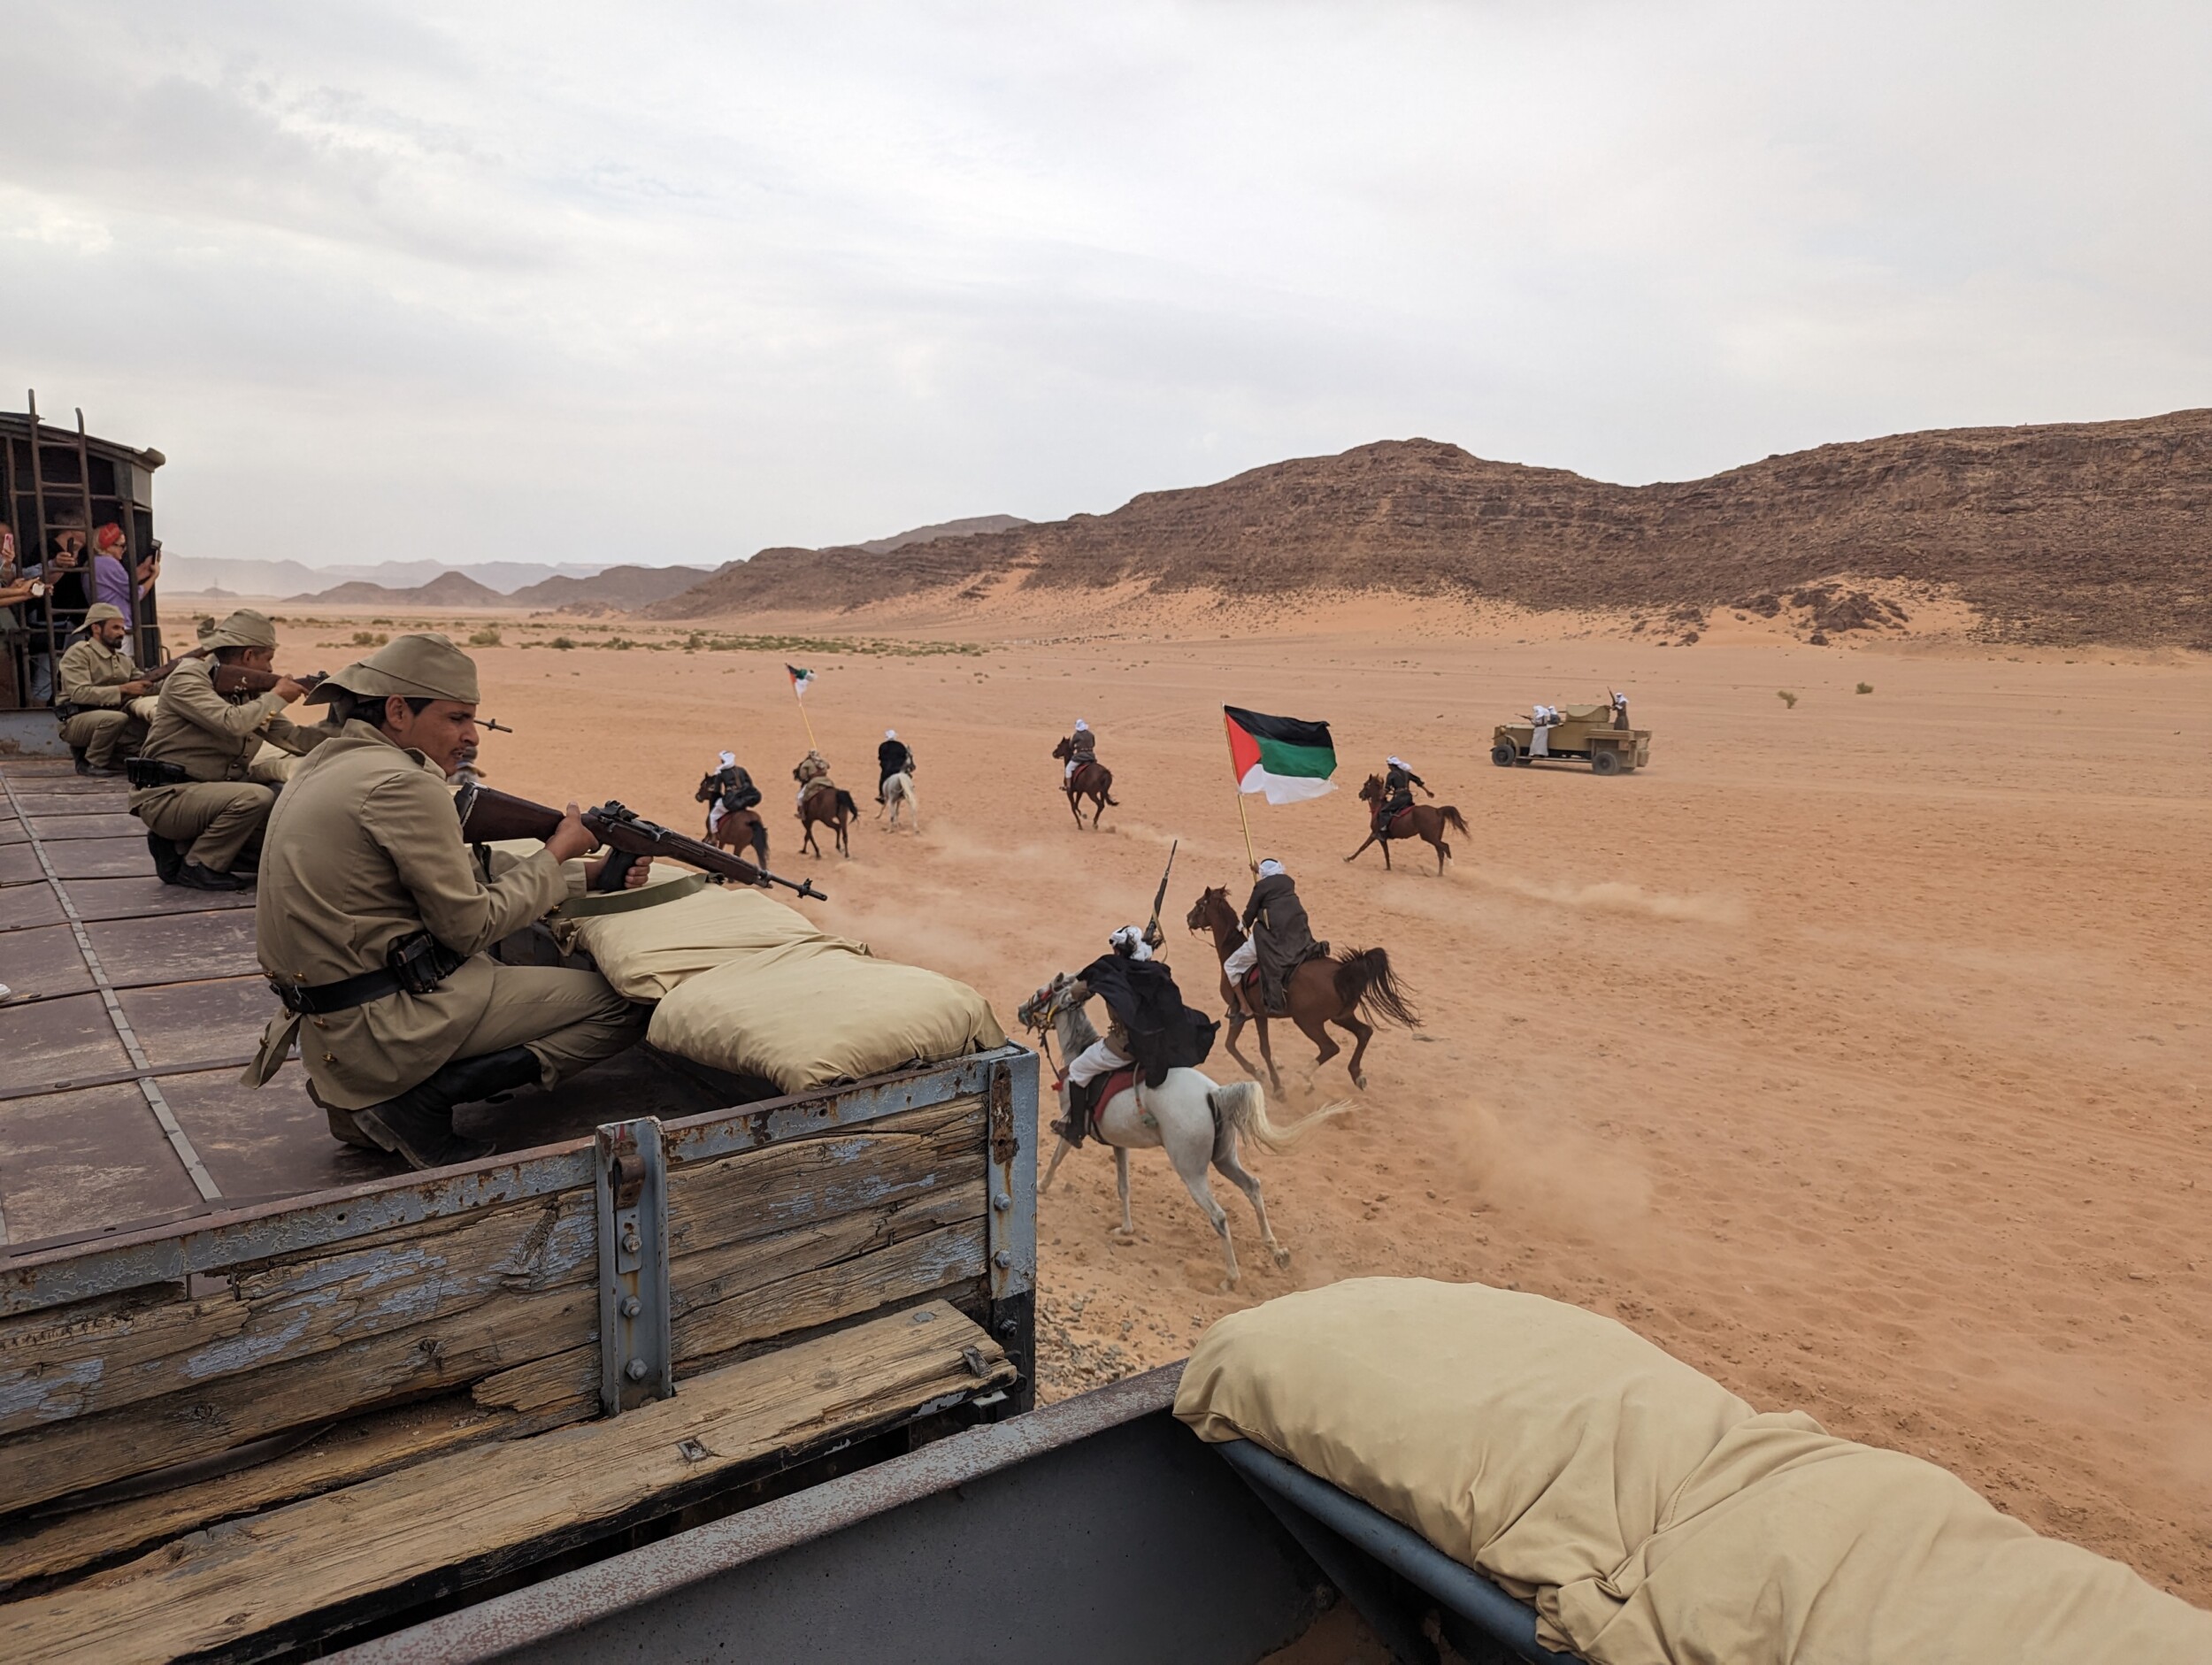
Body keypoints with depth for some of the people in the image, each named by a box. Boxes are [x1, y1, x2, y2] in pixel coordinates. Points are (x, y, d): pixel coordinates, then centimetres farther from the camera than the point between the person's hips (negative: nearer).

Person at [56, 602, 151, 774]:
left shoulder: (124, 659, 15)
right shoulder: (79, 653, -9)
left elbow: (143, 685, 9)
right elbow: (80, 693, -22)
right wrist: (123, 689, -27)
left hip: (110, 720, 7)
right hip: (78, 721, -7)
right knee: (116, 718, -37)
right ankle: (91, 763, -11)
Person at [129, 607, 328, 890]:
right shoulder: (188, 678, -13)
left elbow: (292, 737, 7)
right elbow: (232, 724, -29)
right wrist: (277, 697, -15)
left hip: (213, 793, 9)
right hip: (167, 796, -9)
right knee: (257, 798, -31)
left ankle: (183, 847, 7)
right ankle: (198, 866, -10)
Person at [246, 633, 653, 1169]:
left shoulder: (330, 762, 13)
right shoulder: (403, 784, -19)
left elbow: (461, 868, 16)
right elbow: (473, 927, -14)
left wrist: (586, 873, 13)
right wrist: (557, 855, -2)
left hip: (328, 1028, 10)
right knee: (620, 1009, -5)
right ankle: (421, 1102, -7)